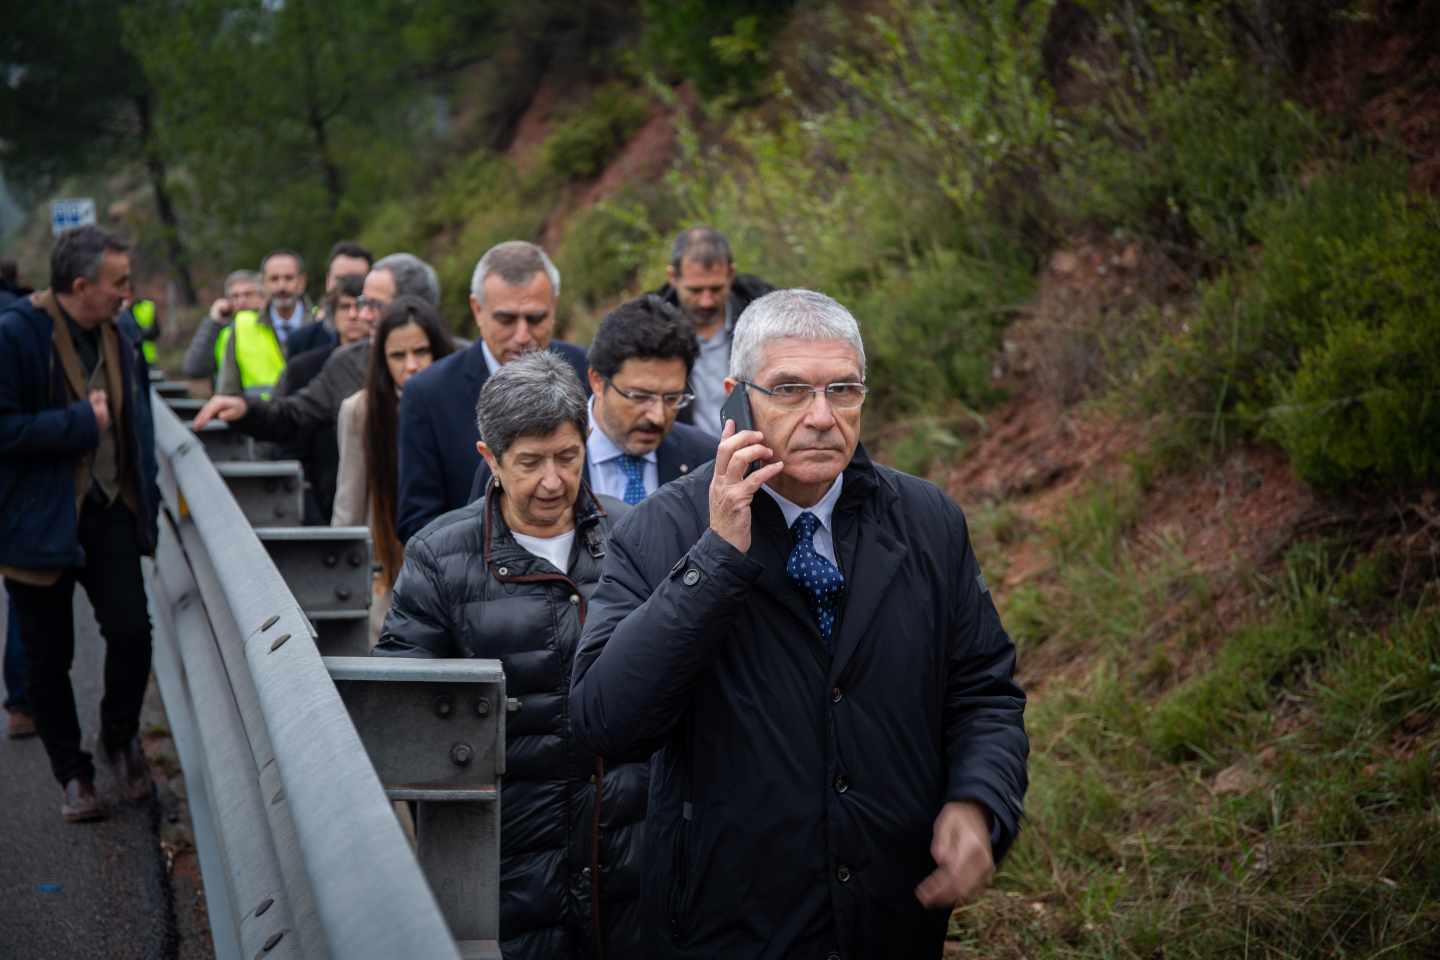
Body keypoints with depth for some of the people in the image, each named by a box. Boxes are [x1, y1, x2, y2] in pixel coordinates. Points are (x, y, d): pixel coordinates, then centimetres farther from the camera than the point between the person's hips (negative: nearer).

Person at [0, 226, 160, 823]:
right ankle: (72, 774, 23)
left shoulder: (120, 341, 8)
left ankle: (120, 736, 21)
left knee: (132, 631, -7)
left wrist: (144, 500, 11)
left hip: (108, 512, 5)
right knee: (48, 658, 6)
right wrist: (79, 423, -19)